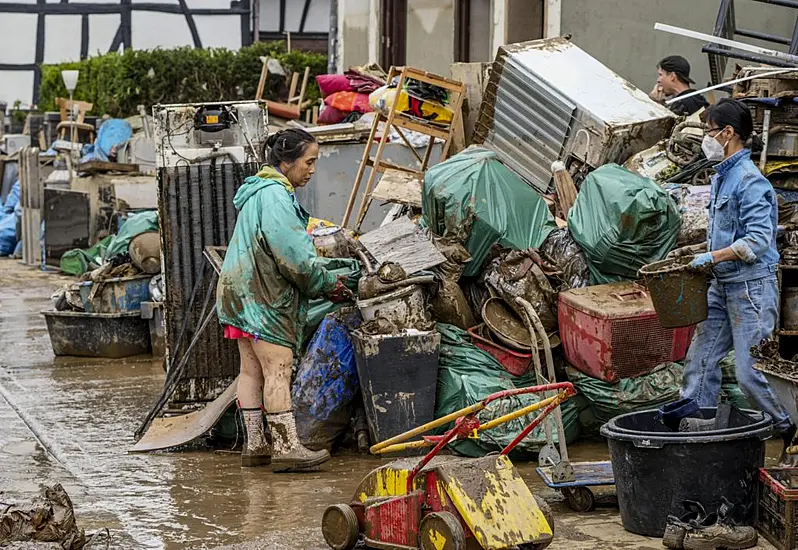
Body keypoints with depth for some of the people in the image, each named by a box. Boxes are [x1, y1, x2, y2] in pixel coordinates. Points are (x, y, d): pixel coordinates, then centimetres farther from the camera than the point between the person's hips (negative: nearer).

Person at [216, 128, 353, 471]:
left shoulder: (260, 192, 19)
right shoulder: (275, 196, -16)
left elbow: (293, 250, 21)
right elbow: (295, 256, -21)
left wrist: (323, 282, 13)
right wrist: (329, 285, -9)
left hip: (242, 289, 11)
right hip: (261, 295, -11)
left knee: (252, 369, 10)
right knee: (278, 368, -13)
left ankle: (255, 445, 13)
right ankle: (286, 447, -17)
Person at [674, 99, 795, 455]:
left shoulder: (749, 181, -17)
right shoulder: (720, 177, 15)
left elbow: (758, 241, -23)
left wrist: (713, 257, -22)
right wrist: (694, 251, 15)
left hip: (751, 287, -10)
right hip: (722, 286, 10)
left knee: (748, 372, -7)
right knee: (700, 361, 6)